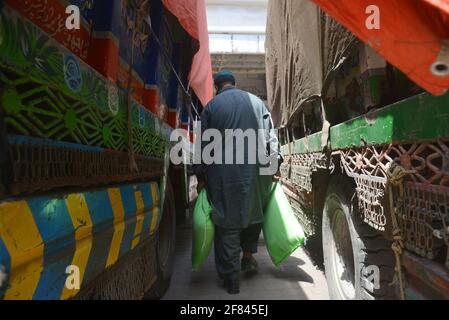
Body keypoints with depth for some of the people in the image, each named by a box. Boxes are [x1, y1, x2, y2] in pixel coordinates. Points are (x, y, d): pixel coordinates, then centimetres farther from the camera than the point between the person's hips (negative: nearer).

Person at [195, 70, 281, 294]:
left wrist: (201, 175, 10)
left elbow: (204, 144, 4)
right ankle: (248, 256, 26)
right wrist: (275, 163, 12)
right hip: (255, 170, 2)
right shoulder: (256, 101, 10)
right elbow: (270, 136, 7)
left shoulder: (211, 106, 5)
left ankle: (231, 279, 11)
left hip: (223, 173, -2)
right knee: (254, 212, 22)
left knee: (227, 223, 4)